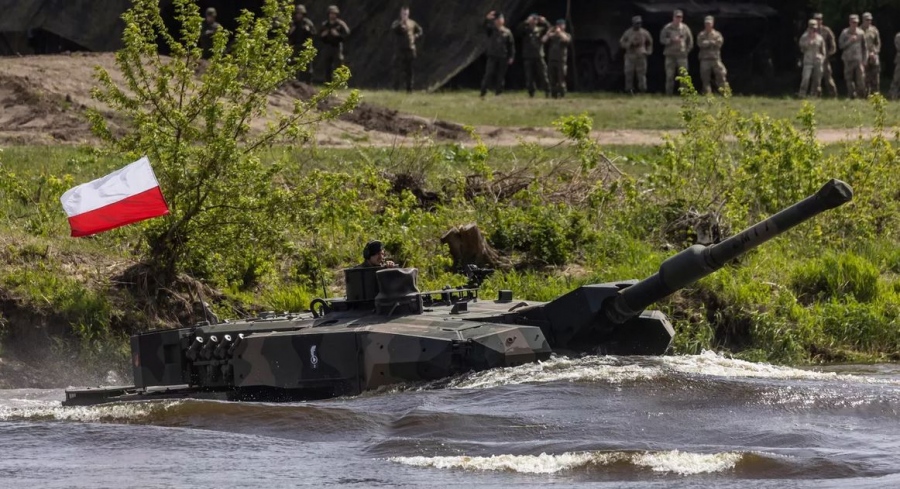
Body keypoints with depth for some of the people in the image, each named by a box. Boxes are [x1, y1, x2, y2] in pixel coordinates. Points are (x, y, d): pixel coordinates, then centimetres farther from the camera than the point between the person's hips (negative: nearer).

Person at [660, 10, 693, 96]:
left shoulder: (685, 28, 6)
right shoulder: (667, 28, 2)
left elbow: (690, 41, 14)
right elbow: (662, 39, -2)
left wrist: (687, 50, 3)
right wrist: (672, 40, -16)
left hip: (682, 55, 1)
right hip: (670, 55, -1)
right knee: (669, 76, -1)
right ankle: (668, 94, 2)